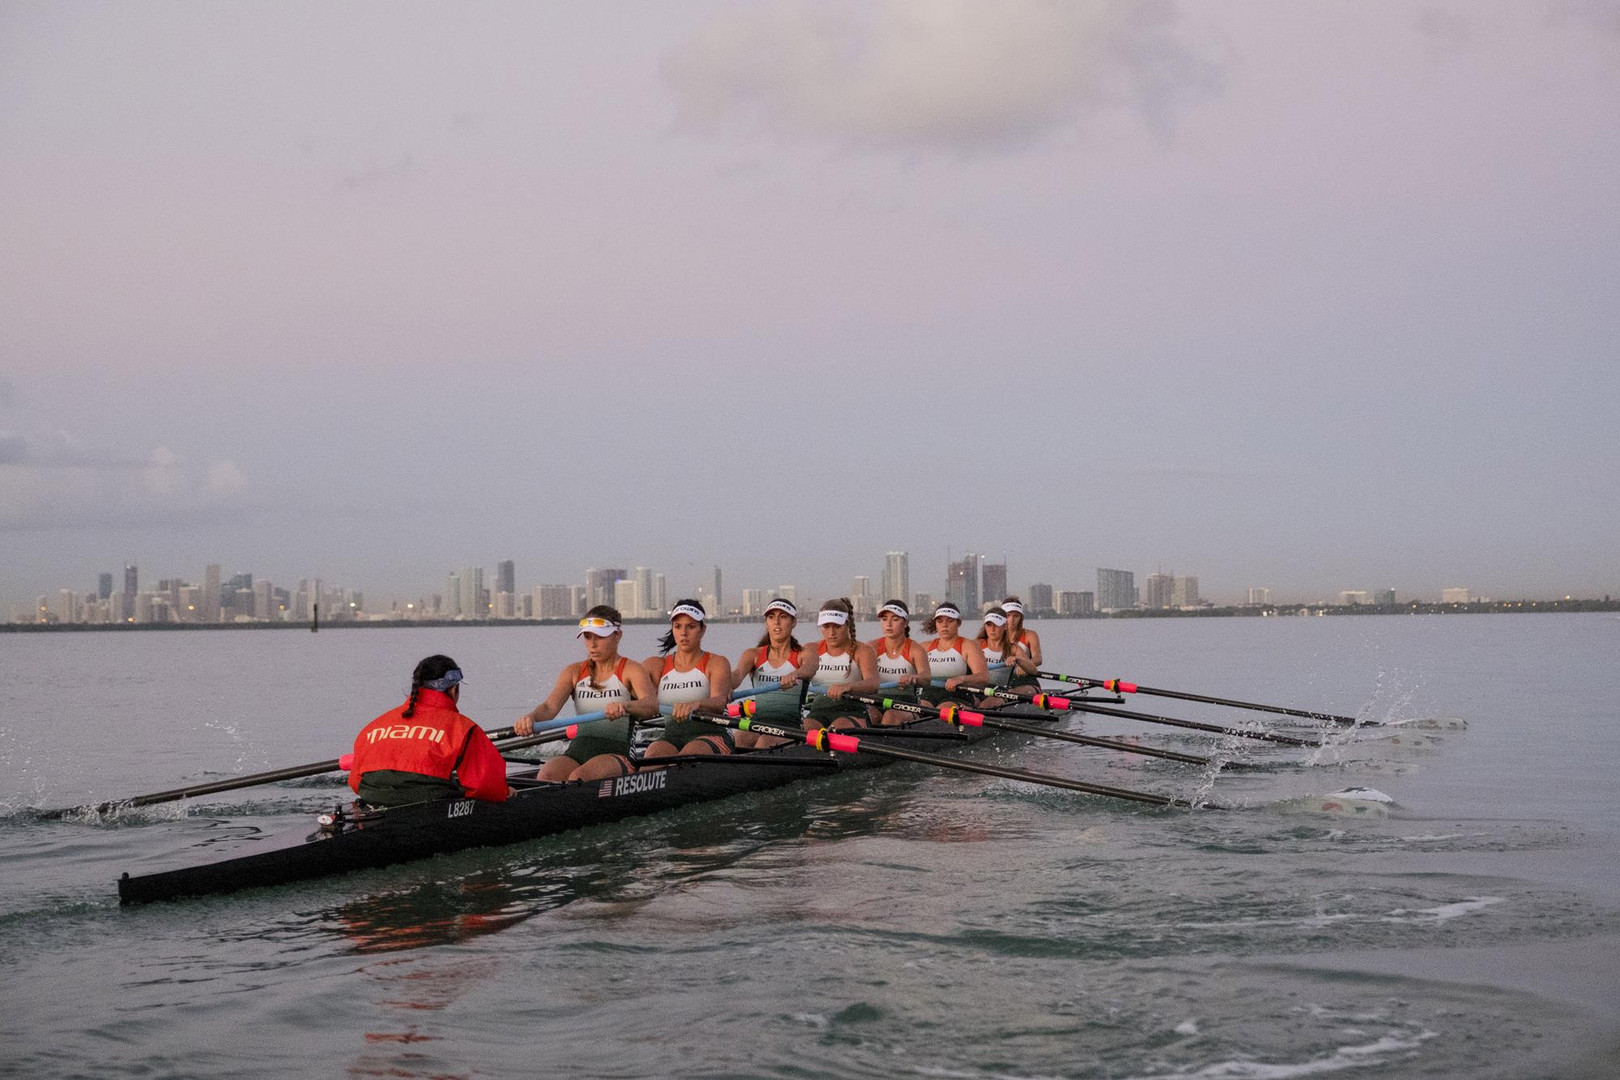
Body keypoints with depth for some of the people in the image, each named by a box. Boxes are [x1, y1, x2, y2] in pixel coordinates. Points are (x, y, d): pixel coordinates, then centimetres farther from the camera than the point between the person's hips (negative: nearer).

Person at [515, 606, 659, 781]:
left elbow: (652, 704, -17)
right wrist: (530, 717, -25)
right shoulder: (574, 672, 17)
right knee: (545, 776, -30)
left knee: (579, 777, -36)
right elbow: (550, 706, 0)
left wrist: (625, 706, -41)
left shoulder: (631, 670, 3)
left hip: (617, 755, -3)